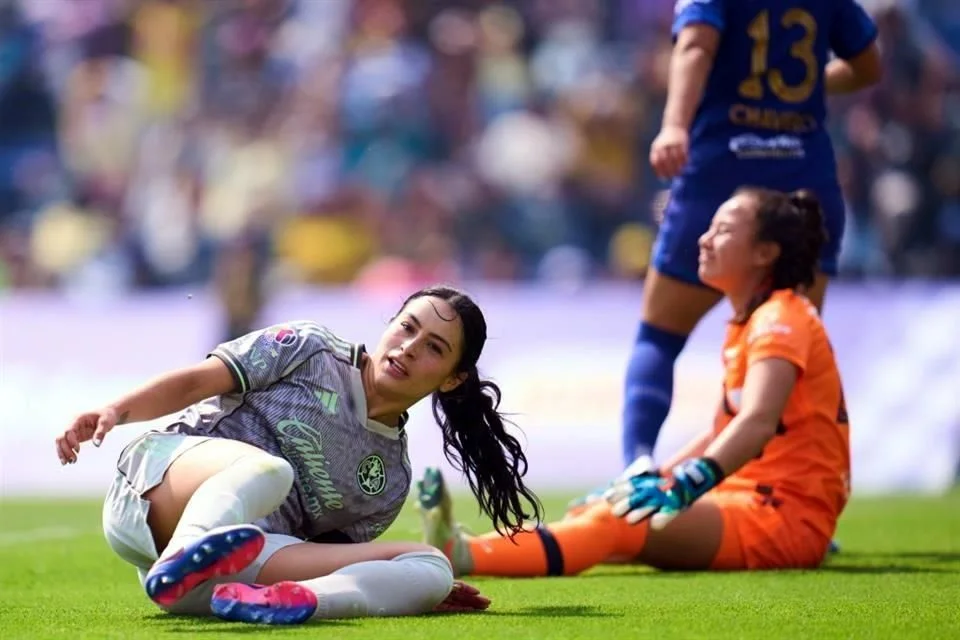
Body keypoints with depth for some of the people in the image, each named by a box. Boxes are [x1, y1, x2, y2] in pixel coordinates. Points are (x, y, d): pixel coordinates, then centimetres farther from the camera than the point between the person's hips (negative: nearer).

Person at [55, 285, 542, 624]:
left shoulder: (392, 479, 17)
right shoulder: (311, 350, 8)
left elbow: (323, 553, 17)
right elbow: (195, 382, 5)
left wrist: (411, 592, 3)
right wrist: (115, 412, -11)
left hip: (239, 567, 3)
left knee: (430, 567, -15)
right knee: (266, 468, -36)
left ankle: (285, 602, -46)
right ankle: (180, 564, -68)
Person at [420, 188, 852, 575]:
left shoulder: (781, 319, -11)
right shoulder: (747, 323, 21)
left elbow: (757, 422, -28)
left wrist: (685, 487, -41)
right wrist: (649, 480, 16)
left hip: (790, 519, -10)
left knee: (623, 522, -28)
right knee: (597, 515, -4)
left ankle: (461, 555, -48)